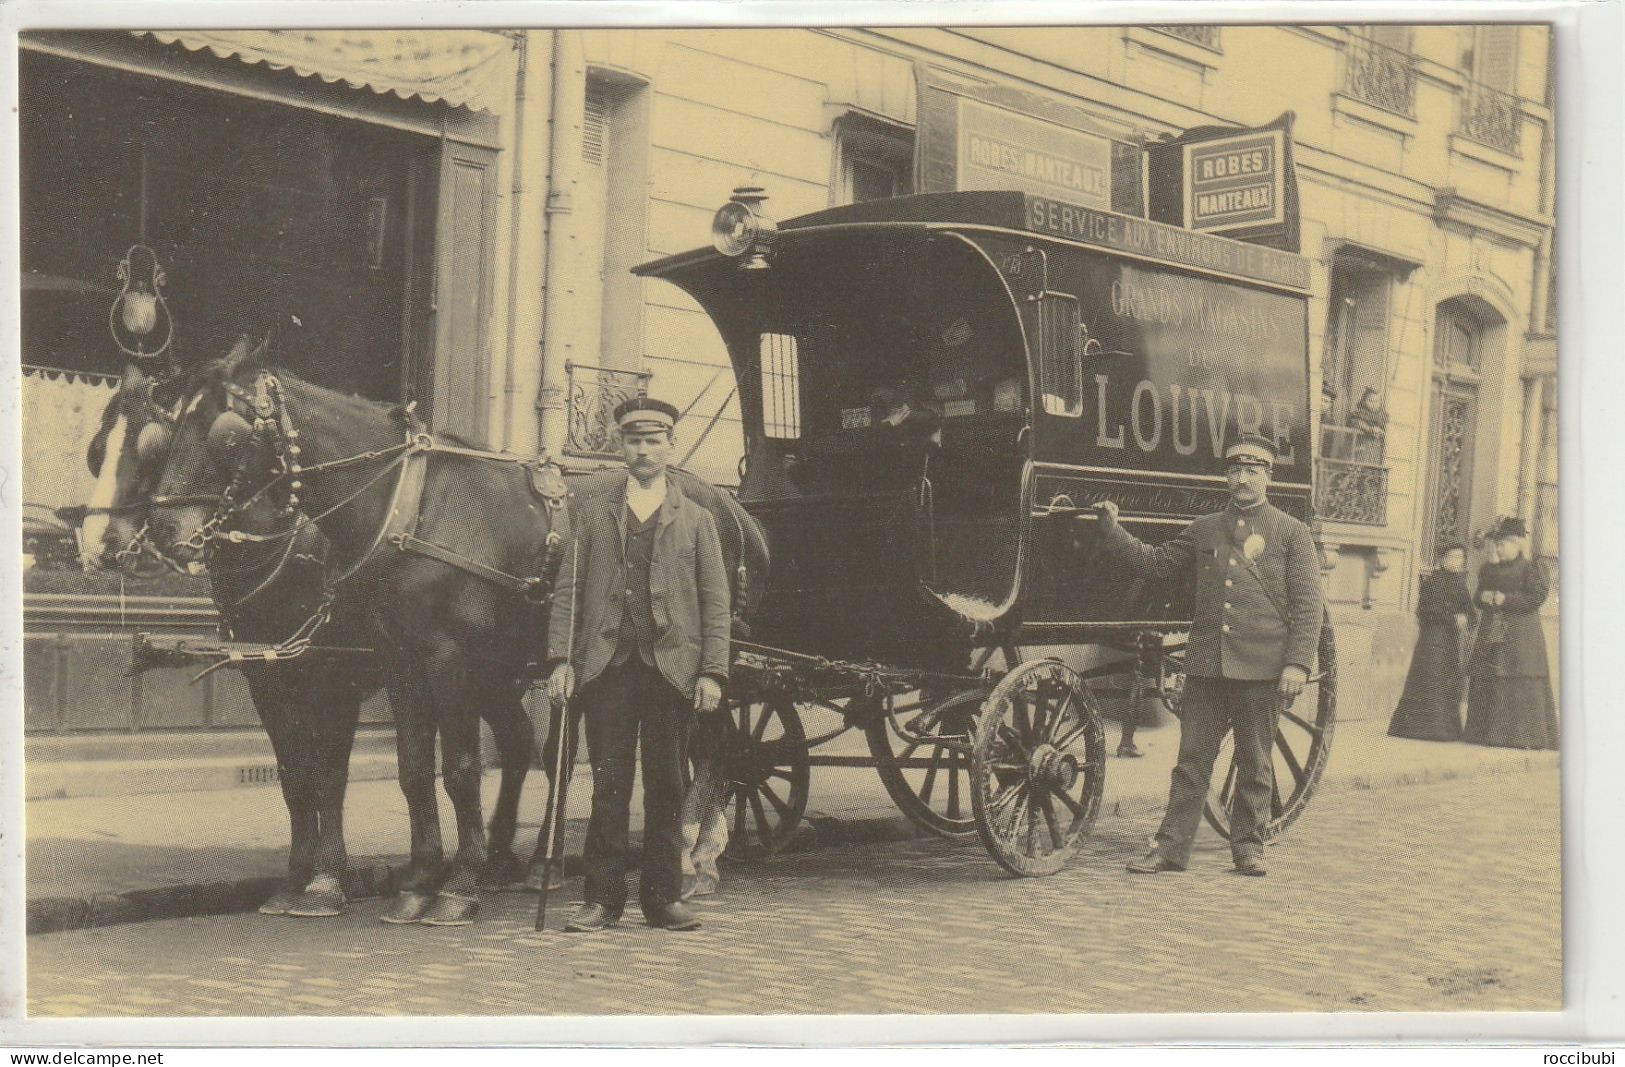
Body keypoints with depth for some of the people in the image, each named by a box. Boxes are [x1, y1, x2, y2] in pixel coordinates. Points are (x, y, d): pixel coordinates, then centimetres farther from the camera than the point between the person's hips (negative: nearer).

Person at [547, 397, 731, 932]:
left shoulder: (697, 520, 12)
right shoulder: (592, 515, 12)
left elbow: (715, 602, 7)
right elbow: (568, 590, 8)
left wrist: (712, 672, -3)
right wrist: (561, 658, -3)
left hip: (672, 667, 0)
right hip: (607, 666, 0)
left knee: (667, 787, 4)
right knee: (608, 786, 1)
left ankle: (663, 896, 13)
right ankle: (603, 897, 7)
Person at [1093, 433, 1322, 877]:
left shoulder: (1291, 533, 3)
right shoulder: (1203, 530, 14)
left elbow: (1307, 605, -2)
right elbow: (1153, 561, 17)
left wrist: (1298, 663, -10)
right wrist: (1111, 529, 7)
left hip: (1260, 667, -3)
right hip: (1205, 662, 3)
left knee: (1254, 762, 7)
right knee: (1192, 757, 4)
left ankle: (1248, 847, 19)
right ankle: (1172, 847, 8)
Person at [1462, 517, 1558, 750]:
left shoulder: (1531, 569, -2)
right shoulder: (1489, 569, 17)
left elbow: (1537, 598, -12)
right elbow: (1477, 598, 20)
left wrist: (1506, 599, -18)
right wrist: (1483, 597, -3)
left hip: (1520, 633, -6)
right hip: (1491, 633, 6)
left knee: (1521, 685, -10)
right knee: (1485, 682, 3)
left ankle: (1524, 735, -9)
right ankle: (1484, 732, 7)